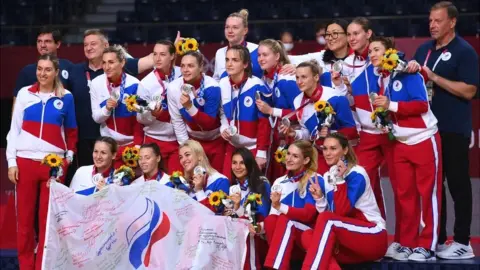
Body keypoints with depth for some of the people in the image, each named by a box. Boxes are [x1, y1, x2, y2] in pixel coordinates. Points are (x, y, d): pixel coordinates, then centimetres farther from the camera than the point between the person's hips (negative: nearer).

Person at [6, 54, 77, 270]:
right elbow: (14, 128, 5)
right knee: (24, 218, 2)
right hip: (25, 162, 0)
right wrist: (11, 161, -1)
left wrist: (69, 156, 5)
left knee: (48, 219, 1)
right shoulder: (25, 94, 4)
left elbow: (71, 130, 12)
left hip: (54, 163, 0)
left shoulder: (66, 97, 4)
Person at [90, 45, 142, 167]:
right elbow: (96, 117, -1)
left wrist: (138, 145, -13)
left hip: (131, 143, -2)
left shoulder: (134, 84, -14)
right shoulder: (96, 83, -7)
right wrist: (107, 108, -21)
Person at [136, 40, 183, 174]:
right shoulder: (146, 83, -7)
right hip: (155, 140, -1)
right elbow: (140, 118, -3)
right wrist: (152, 114, -22)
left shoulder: (182, 75, -4)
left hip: (179, 139, 1)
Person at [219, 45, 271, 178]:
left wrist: (262, 152, -14)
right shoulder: (222, 85, -2)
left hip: (253, 148, -5)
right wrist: (223, 128, -7)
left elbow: (264, 122, -14)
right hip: (232, 146, 5)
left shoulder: (257, 86, -18)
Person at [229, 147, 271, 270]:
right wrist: (235, 206, -11)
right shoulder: (232, 189, 12)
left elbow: (262, 217, -7)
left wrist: (238, 207, -18)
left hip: (256, 236, -3)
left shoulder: (262, 184, -2)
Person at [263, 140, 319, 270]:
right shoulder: (279, 182, 10)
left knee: (285, 220, -32)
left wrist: (281, 207, -32)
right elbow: (274, 214, 5)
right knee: (270, 220, -26)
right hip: (283, 238, 4)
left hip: (309, 234, -4)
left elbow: (308, 214, -17)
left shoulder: (315, 180, -7)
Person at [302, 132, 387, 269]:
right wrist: (319, 198, -9)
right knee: (308, 235, -17)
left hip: (373, 238, -7)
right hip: (349, 240, 7)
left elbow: (341, 212, -19)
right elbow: (324, 213, 7)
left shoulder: (357, 174, -11)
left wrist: (340, 180, -23)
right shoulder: (326, 178, 9)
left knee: (326, 219, -28)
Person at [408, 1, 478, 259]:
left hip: (454, 130, -7)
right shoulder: (424, 49, 11)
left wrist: (434, 77, -20)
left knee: (458, 184, -2)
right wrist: (412, 68, -3)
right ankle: (437, 239, 19)